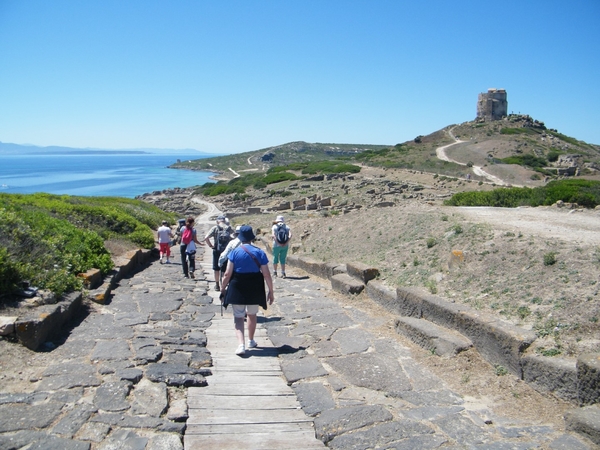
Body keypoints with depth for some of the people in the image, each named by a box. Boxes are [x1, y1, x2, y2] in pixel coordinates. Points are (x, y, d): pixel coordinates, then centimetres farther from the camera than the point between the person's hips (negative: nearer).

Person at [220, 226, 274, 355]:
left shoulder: (234, 252, -7)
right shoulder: (260, 253, -4)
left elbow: (227, 274, -9)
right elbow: (267, 275, -5)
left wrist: (223, 289, 3)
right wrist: (271, 291, 4)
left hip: (237, 289, -2)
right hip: (255, 289, 2)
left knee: (238, 317, 5)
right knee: (252, 314, 22)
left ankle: (241, 345, -12)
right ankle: (251, 341, 37)